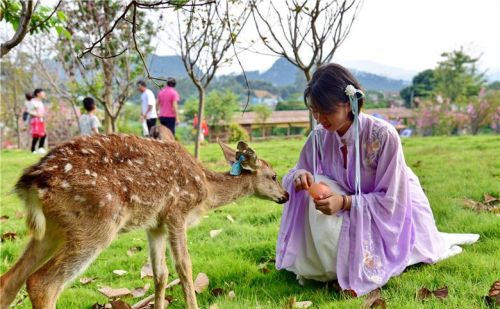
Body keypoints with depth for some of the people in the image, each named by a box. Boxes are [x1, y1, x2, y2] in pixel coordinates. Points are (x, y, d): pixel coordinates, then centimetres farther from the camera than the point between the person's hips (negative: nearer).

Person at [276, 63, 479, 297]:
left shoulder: (383, 136, -31)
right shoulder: (320, 136, -16)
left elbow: (390, 201, -25)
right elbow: (299, 172, -4)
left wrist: (345, 202, -38)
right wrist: (300, 175, -29)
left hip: (395, 213, -3)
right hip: (353, 216, 4)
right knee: (317, 187, -20)